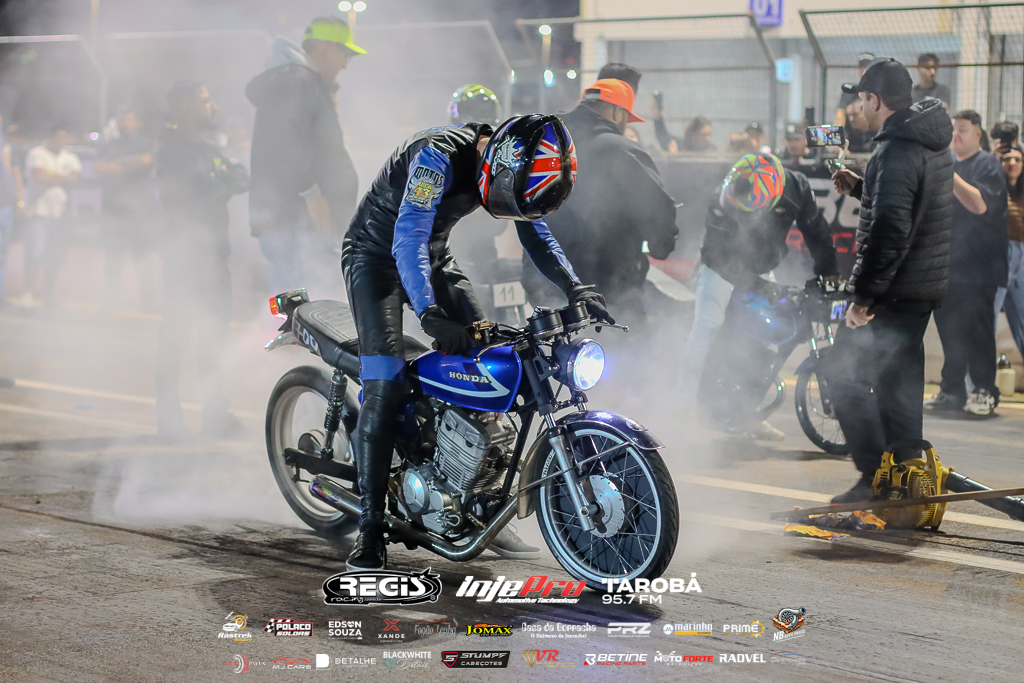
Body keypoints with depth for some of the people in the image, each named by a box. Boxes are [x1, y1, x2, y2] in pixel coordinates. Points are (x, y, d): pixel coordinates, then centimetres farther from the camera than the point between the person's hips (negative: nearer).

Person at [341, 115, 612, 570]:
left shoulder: (513, 167, -7)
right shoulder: (439, 157, -32)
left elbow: (536, 234, 7)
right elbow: (408, 240, -40)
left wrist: (576, 289, -8)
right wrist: (430, 314, -52)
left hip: (434, 258, 8)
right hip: (376, 255, -7)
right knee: (385, 385, -21)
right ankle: (370, 526, -20)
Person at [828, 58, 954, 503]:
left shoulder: (896, 151, -21)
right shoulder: (934, 144, 11)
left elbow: (889, 230, -27)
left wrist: (863, 295, -24)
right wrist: (861, 187, 19)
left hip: (893, 291, -10)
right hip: (927, 286, 10)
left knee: (846, 375, -3)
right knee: (899, 382, 16)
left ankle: (876, 476, -6)